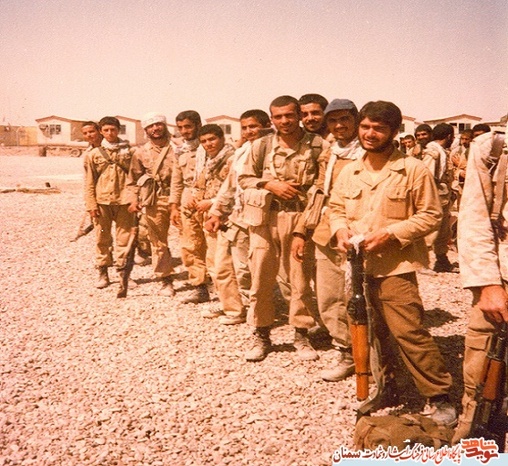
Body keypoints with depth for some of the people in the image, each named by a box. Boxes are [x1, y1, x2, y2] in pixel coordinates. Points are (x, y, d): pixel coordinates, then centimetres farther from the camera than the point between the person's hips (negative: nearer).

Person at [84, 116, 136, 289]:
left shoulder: (129, 151, 6)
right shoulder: (94, 154, 6)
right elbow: (89, 182, 6)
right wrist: (91, 205, -2)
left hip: (123, 201, 0)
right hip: (102, 201, 1)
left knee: (124, 238, 3)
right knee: (102, 238, 6)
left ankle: (123, 271, 14)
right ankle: (103, 273, 16)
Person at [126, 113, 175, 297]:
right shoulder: (141, 153, 8)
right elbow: (132, 181, 14)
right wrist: (133, 200, 1)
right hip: (154, 201, 2)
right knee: (158, 242, 6)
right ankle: (166, 281, 17)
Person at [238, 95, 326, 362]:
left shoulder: (317, 145, 0)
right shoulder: (261, 145, 5)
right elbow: (244, 178, 8)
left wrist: (304, 192, -11)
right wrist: (271, 185, -6)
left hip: (299, 218, -1)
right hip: (264, 218, 2)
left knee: (301, 279, 5)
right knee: (261, 279, 6)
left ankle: (301, 335, 21)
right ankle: (261, 335, 21)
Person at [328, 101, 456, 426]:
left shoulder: (414, 170, -7)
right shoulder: (349, 172, 9)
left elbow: (431, 215, -7)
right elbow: (336, 208, 17)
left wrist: (390, 233, -17)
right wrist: (340, 229, -5)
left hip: (395, 266, -5)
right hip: (356, 265, 6)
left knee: (409, 331, -7)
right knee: (370, 332, 15)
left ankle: (440, 398, 8)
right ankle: (384, 387, 32)